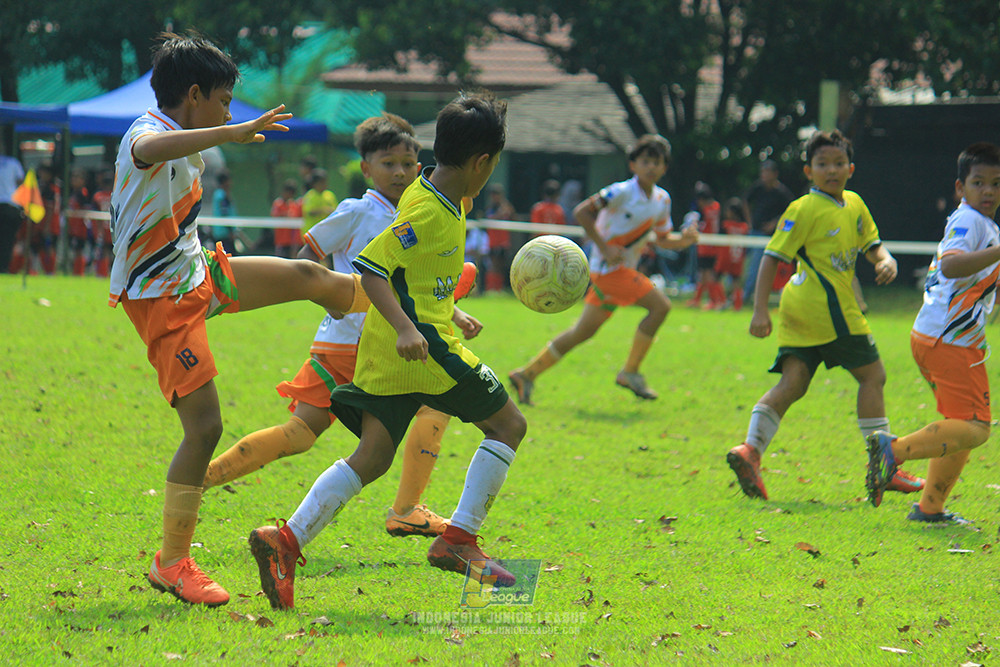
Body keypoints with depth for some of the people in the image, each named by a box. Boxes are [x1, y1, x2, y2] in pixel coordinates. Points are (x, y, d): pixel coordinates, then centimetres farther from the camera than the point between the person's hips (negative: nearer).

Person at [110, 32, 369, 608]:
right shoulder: (146, 134, -22)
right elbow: (151, 150, -49)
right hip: (163, 302, -9)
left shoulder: (187, 148, 8)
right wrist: (237, 133, -54)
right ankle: (173, 564, 0)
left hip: (199, 274, 9)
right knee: (204, 426, -11)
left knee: (310, 277, 14)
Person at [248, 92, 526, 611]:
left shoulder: (429, 195, 14)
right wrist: (404, 328, -32)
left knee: (371, 459, 3)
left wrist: (451, 315, 36)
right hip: (426, 347, -9)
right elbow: (370, 267, -22)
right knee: (507, 425, 6)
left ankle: (288, 539, -12)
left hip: (387, 352, 9)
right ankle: (459, 539, 2)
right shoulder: (428, 213, -16)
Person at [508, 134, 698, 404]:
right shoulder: (622, 192, -13)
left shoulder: (662, 199, 10)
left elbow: (663, 238, 20)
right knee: (660, 304, -18)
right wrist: (604, 248, -19)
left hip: (624, 270, 8)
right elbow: (581, 212, -14)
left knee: (583, 331, 11)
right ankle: (630, 372, -9)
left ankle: (527, 374, 18)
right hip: (608, 267, -8)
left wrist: (683, 239, -2)